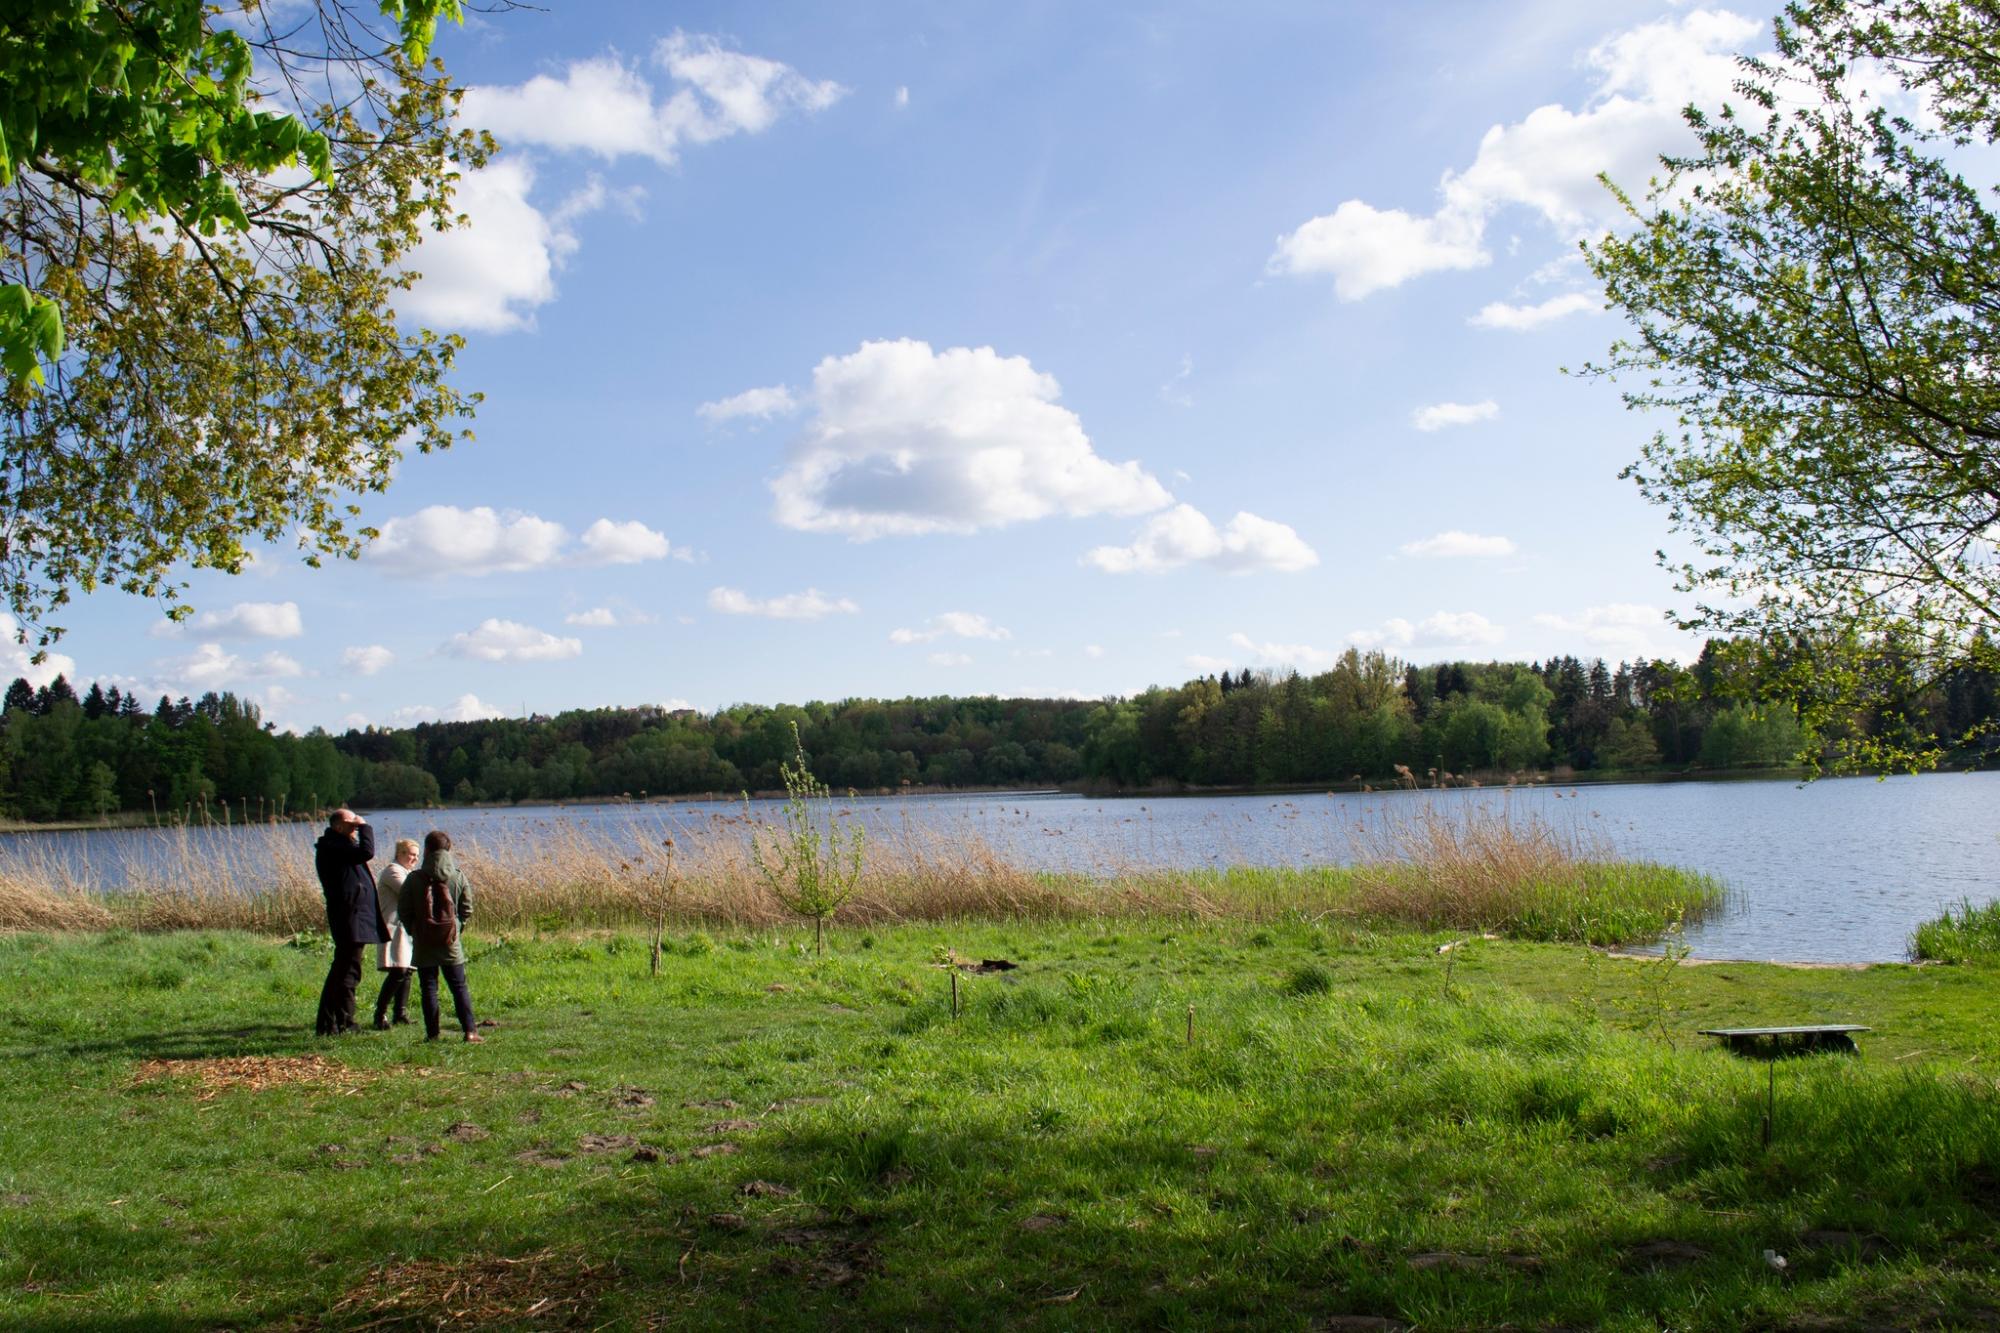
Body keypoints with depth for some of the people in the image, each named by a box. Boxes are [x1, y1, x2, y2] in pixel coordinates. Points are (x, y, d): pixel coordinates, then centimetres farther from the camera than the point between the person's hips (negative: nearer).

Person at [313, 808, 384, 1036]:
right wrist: (364, 827, -13)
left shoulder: (336, 846, 19)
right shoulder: (332, 846, -14)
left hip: (353, 919, 11)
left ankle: (326, 1025, 22)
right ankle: (343, 1025, -7)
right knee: (348, 972, -8)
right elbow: (367, 852, -24)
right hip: (350, 918, -11)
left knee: (340, 971, 15)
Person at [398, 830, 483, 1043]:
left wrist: (414, 930, 12)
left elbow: (403, 910, -3)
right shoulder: (458, 876, -3)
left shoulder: (414, 878, -7)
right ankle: (470, 1030, 1)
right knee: (459, 987, 7)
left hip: (424, 944, -1)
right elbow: (467, 909, 0)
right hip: (451, 944, 1)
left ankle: (432, 1033, 5)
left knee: (429, 989, 6)